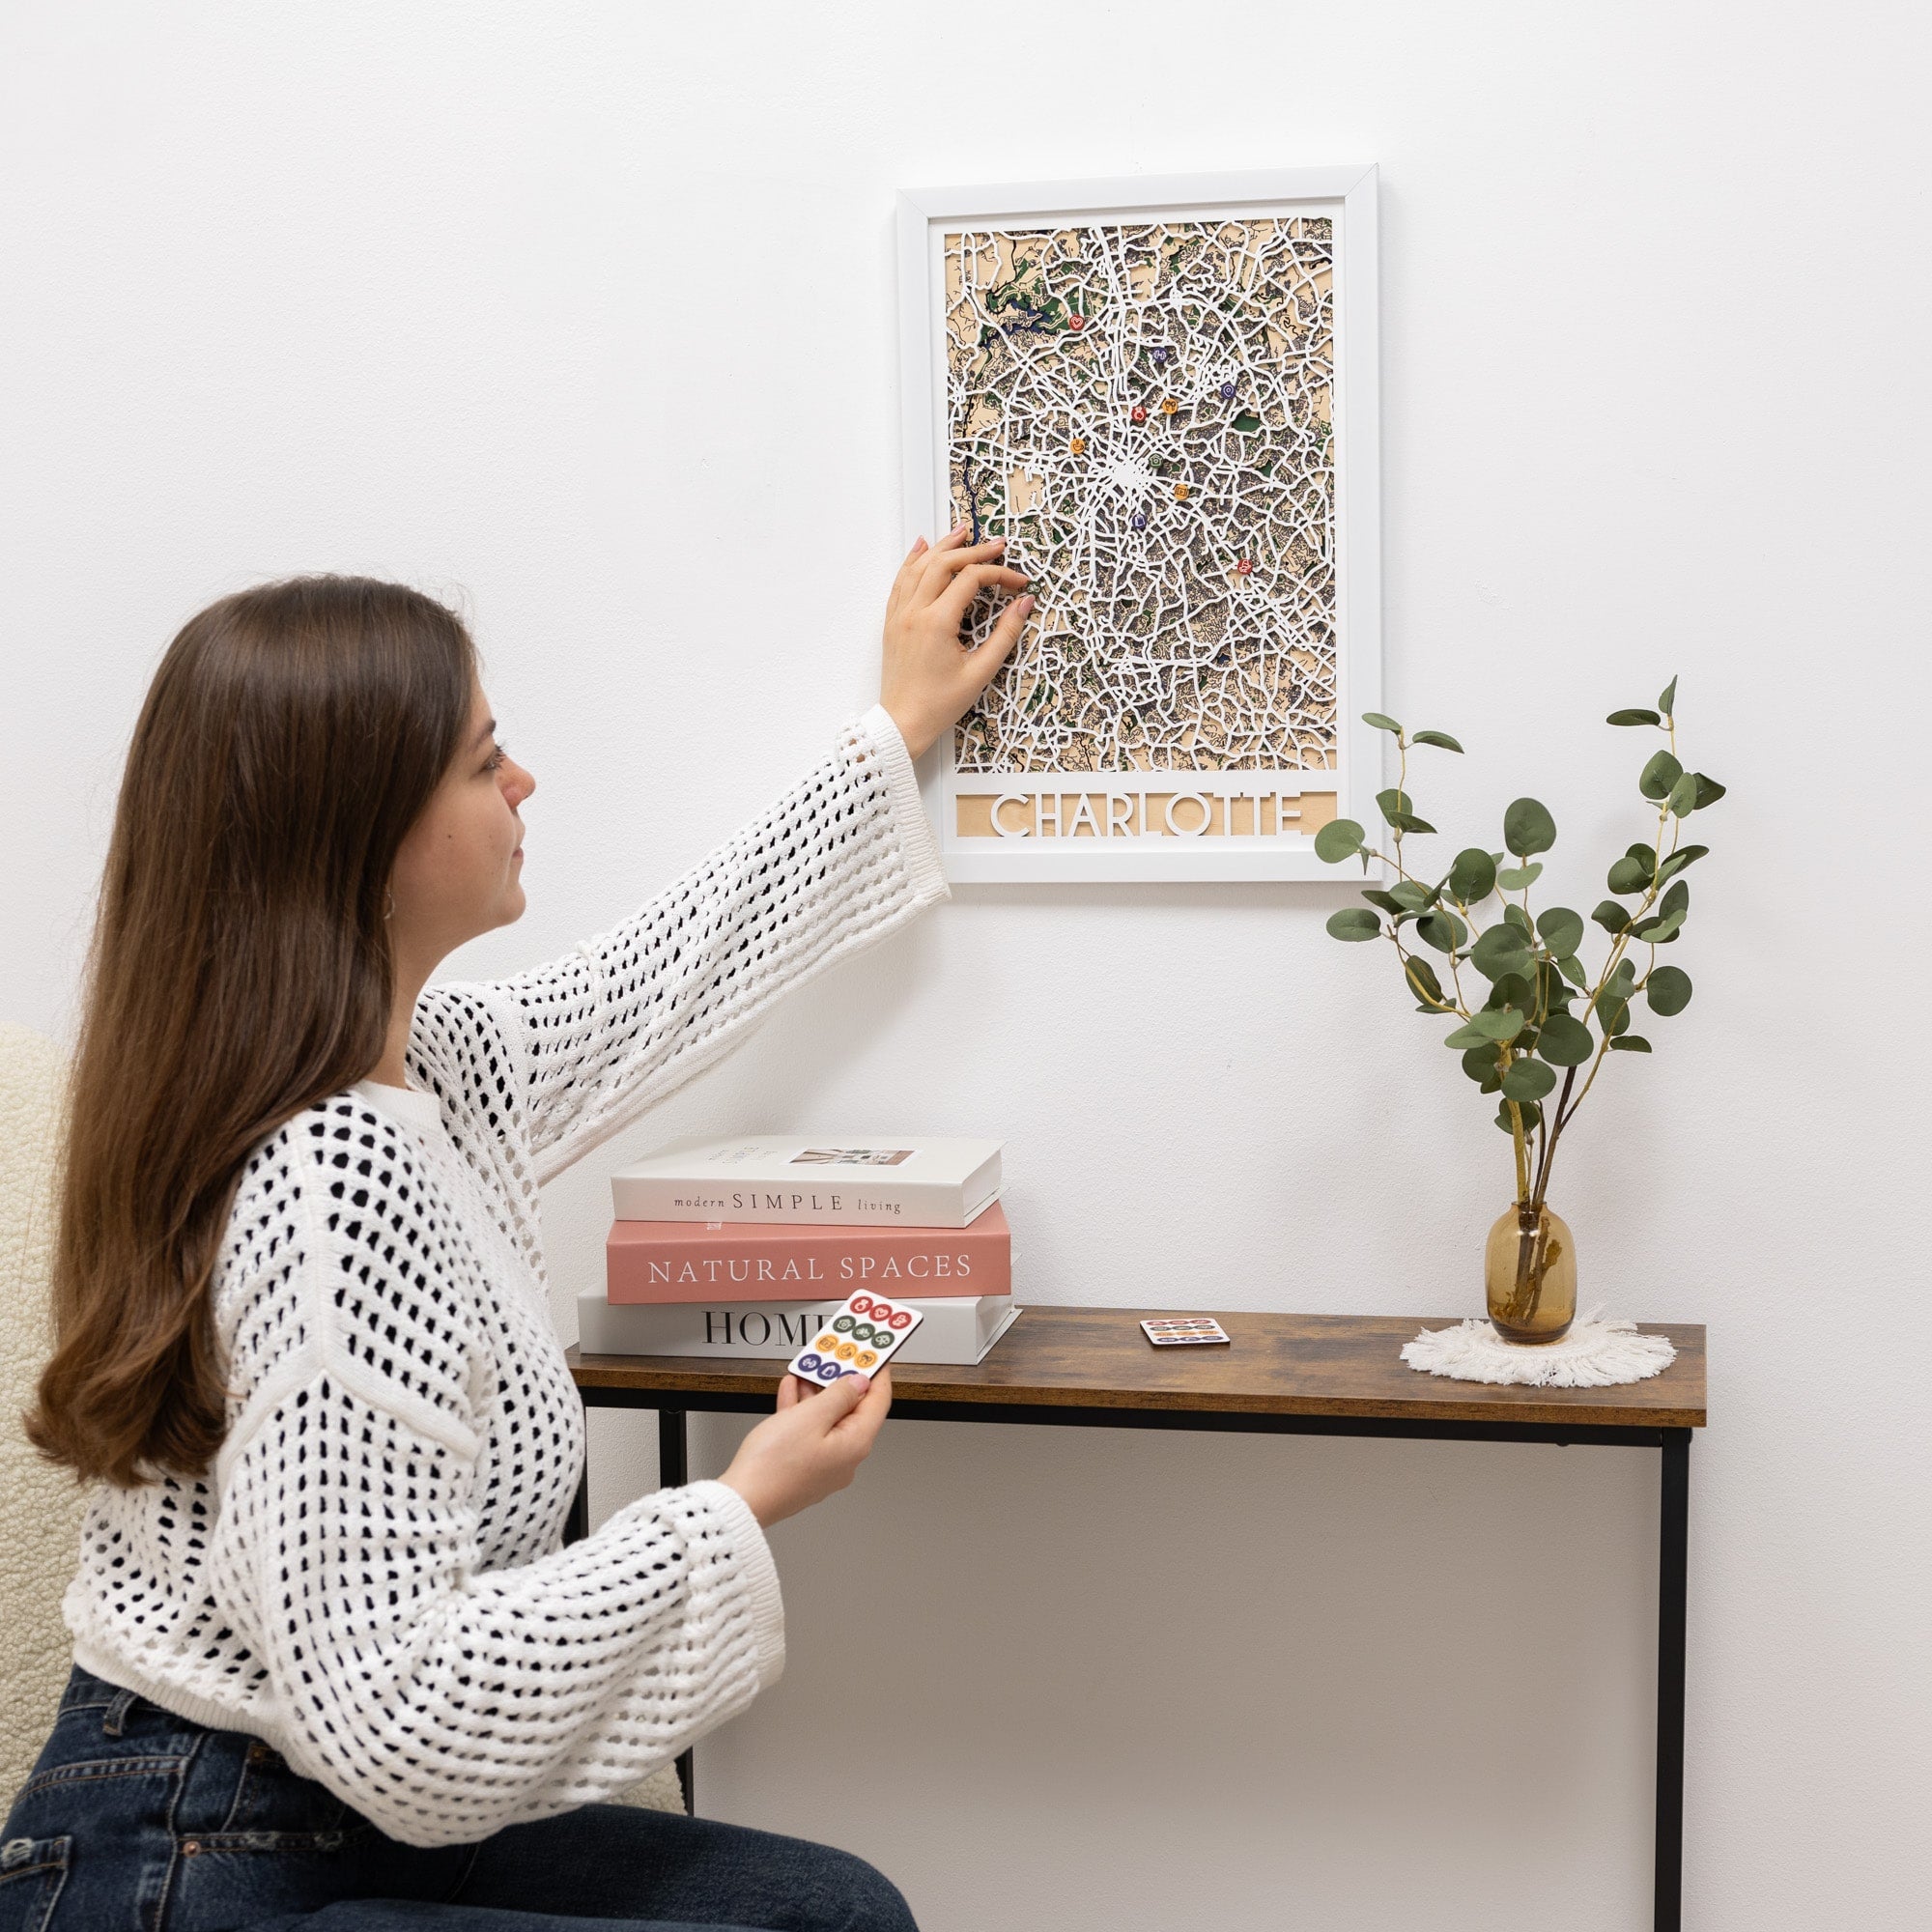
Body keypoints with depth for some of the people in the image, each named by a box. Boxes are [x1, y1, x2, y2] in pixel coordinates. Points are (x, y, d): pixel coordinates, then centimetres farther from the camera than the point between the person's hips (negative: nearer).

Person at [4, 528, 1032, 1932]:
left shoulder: (416, 1070, 1)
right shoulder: (339, 1191, -28)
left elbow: (657, 983, 20)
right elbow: (393, 1721, -29)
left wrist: (895, 735, 29)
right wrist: (737, 1513, -19)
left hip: (323, 1818, 9)